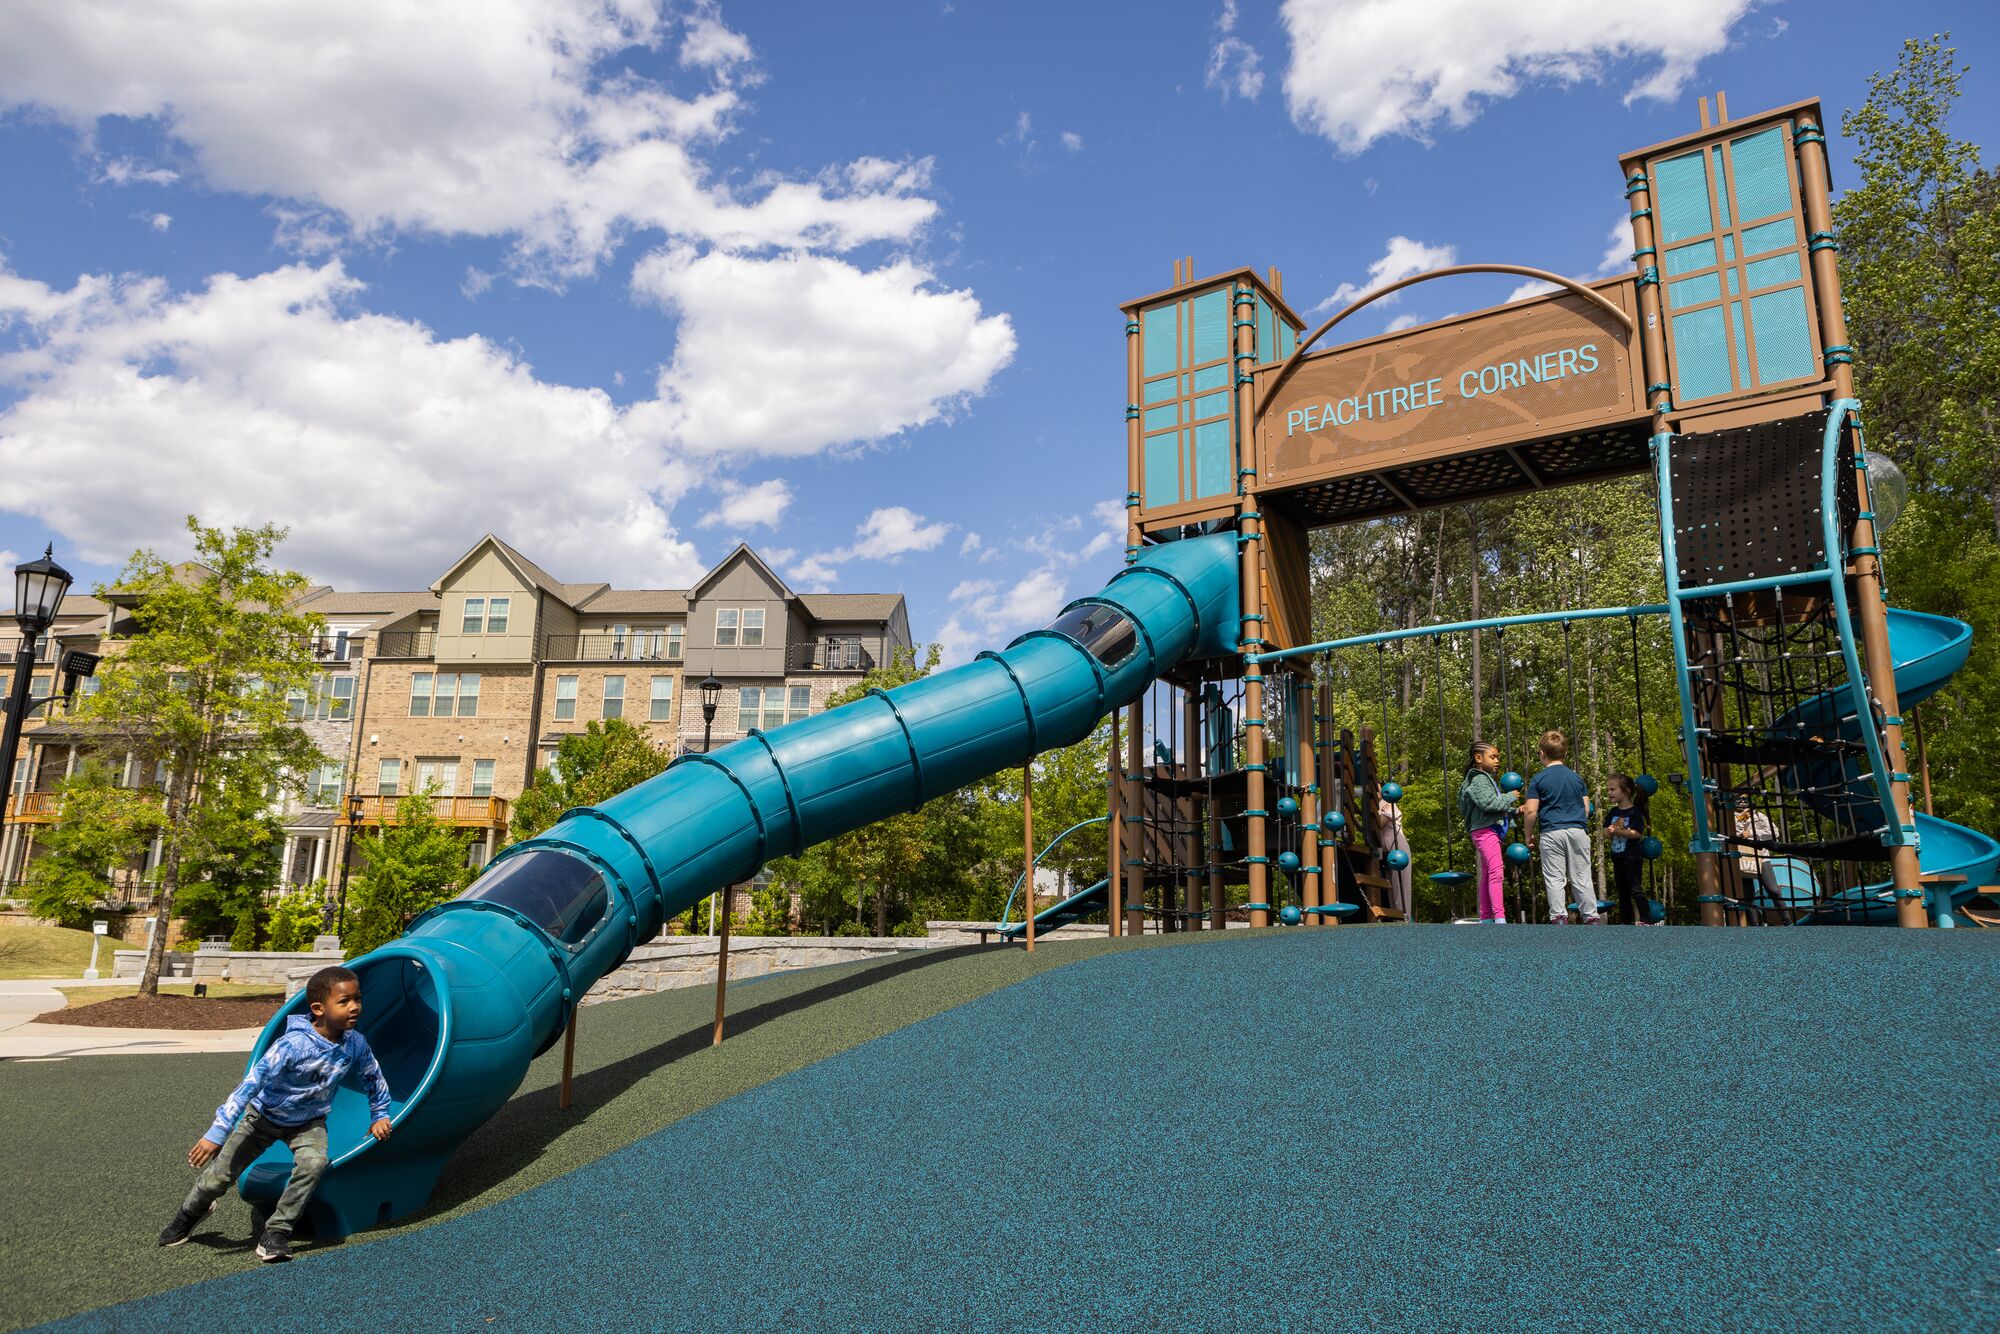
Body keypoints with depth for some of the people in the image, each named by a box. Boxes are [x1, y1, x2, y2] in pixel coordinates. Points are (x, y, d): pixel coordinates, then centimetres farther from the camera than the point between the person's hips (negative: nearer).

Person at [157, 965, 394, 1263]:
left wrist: (380, 1115, 5)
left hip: (308, 1121, 2)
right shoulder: (294, 1044, -35)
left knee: (314, 1161, -28)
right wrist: (218, 1132, -37)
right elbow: (250, 1084, -35)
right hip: (264, 1115, -2)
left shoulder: (354, 1043, -21)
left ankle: (276, 1232, -13)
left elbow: (373, 1077, -1)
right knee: (220, 1174, 7)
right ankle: (190, 1214, 43)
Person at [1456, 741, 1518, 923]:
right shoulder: (1479, 780, -10)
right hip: (1485, 831, -11)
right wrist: (1509, 797, -12)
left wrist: (1513, 811, 11)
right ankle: (1499, 917, -23)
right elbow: (1488, 803, -23)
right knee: (1496, 872, -17)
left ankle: (1486, 918, 17)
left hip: (1489, 831, 11)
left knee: (1486, 875, 12)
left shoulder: (1488, 779, 21)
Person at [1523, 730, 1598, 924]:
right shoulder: (1576, 777, 10)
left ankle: (1558, 917, -7)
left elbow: (1531, 811, -7)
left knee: (1554, 879, 0)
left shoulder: (1538, 779, -2)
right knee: (1582, 878, 7)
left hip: (1552, 833, -3)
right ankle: (1591, 917, 6)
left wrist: (1529, 835, 4)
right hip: (1578, 831, 3)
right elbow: (1586, 808, 11)